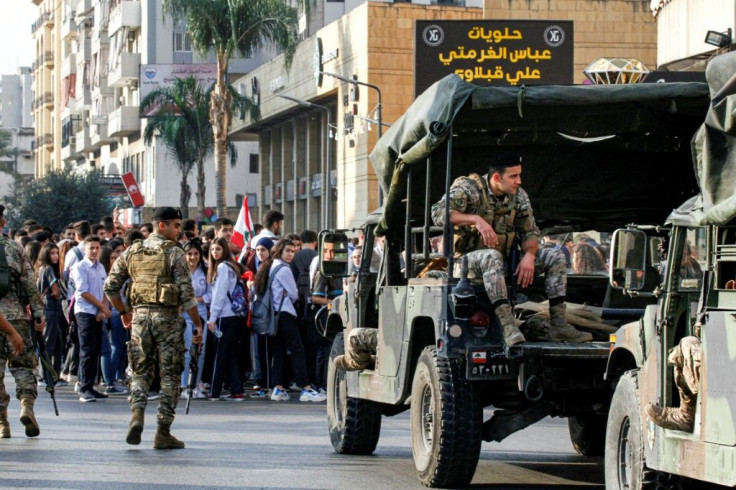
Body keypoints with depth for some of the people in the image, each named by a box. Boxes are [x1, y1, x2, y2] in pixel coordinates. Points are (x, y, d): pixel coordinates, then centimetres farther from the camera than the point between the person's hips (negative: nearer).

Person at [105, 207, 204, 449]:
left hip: (140, 315, 4)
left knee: (141, 372, 13)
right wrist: (198, 324, -5)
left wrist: (123, 312, 23)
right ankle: (163, 433, 3)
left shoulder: (132, 252, 8)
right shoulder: (174, 253, -7)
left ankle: (137, 415, -12)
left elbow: (110, 286, 9)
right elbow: (186, 293, -12)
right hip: (167, 318, -4)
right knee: (170, 375, 4)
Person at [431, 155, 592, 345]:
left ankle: (558, 324, -14)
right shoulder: (468, 187, -12)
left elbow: (530, 232, 5)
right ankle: (508, 328, -52)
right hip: (469, 259, -6)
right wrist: (476, 220, -37)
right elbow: (439, 212, -25)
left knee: (555, 256, -5)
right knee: (492, 256, -41)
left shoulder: (519, 195, 6)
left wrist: (528, 256, -18)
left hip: (504, 262, 6)